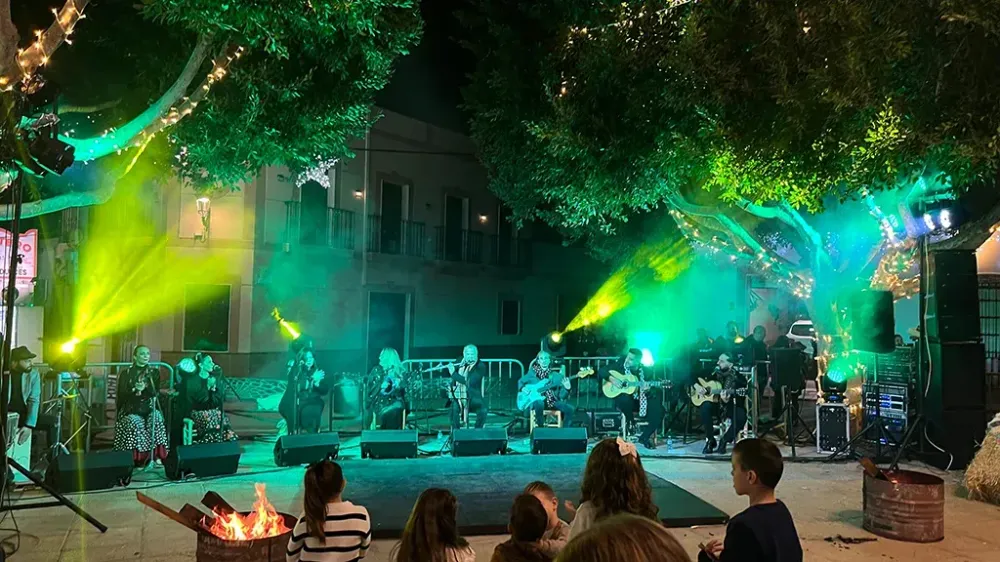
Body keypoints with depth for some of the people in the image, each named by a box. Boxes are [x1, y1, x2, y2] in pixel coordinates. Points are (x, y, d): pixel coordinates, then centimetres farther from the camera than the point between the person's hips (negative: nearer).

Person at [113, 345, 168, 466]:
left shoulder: (154, 372, 9)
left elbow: (156, 392, -2)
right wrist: (134, 389, -20)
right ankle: (135, 457, -26)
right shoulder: (126, 373, 6)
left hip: (149, 407, 1)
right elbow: (122, 393, -2)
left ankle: (156, 455, -28)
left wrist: (145, 387, -21)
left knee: (157, 418, -30)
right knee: (134, 422, -32)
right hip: (131, 408, -1)